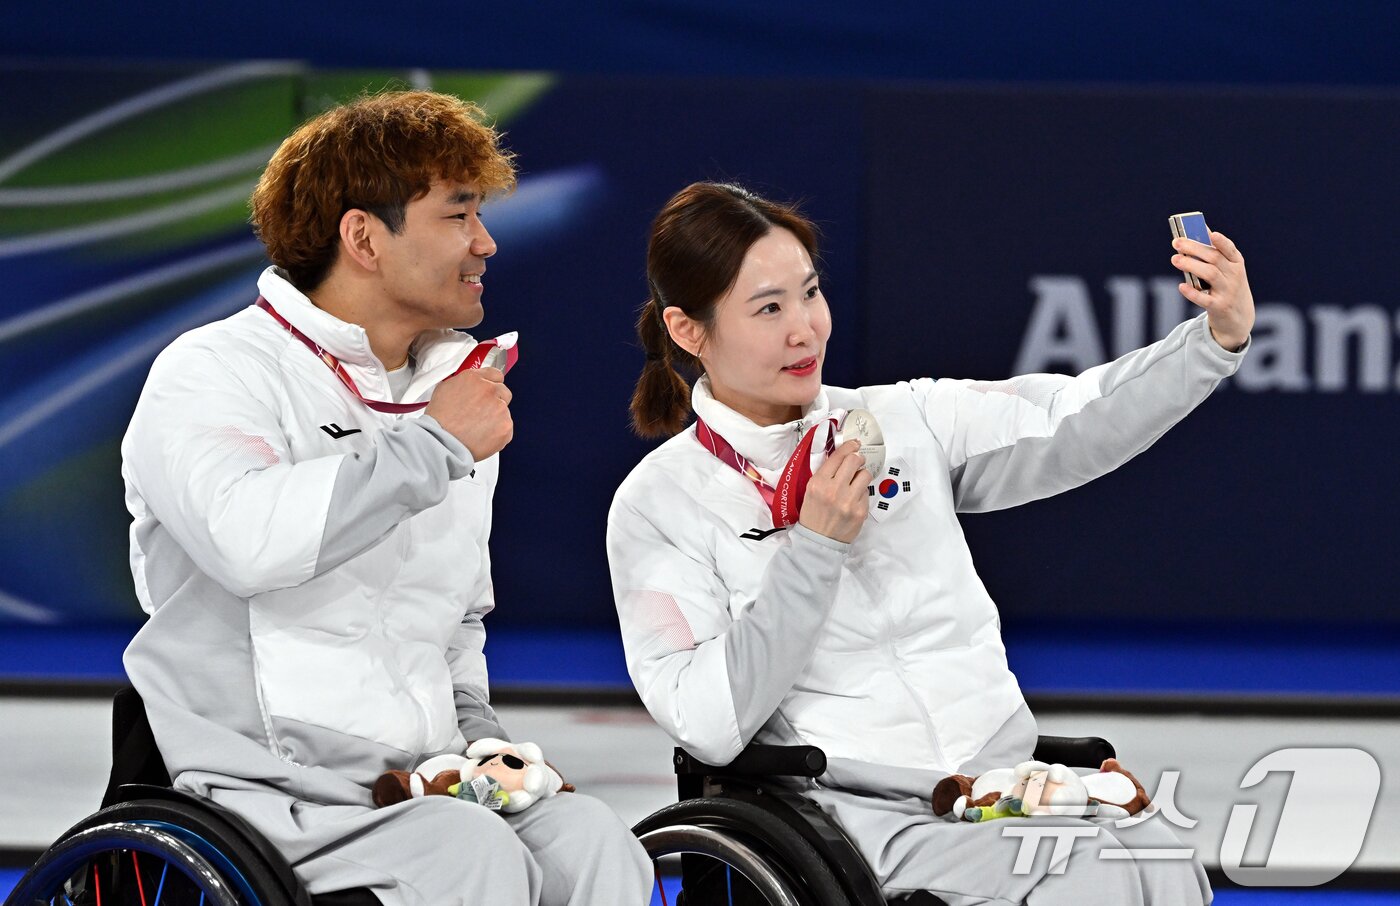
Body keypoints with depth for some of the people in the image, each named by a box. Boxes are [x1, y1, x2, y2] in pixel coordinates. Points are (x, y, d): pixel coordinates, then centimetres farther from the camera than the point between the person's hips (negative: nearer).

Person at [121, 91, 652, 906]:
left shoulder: (450, 393, 21)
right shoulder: (213, 374, -3)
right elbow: (247, 537, -27)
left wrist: (479, 737, 14)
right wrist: (432, 447, -17)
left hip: (430, 785, 6)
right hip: (263, 793, -6)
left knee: (590, 838, -25)